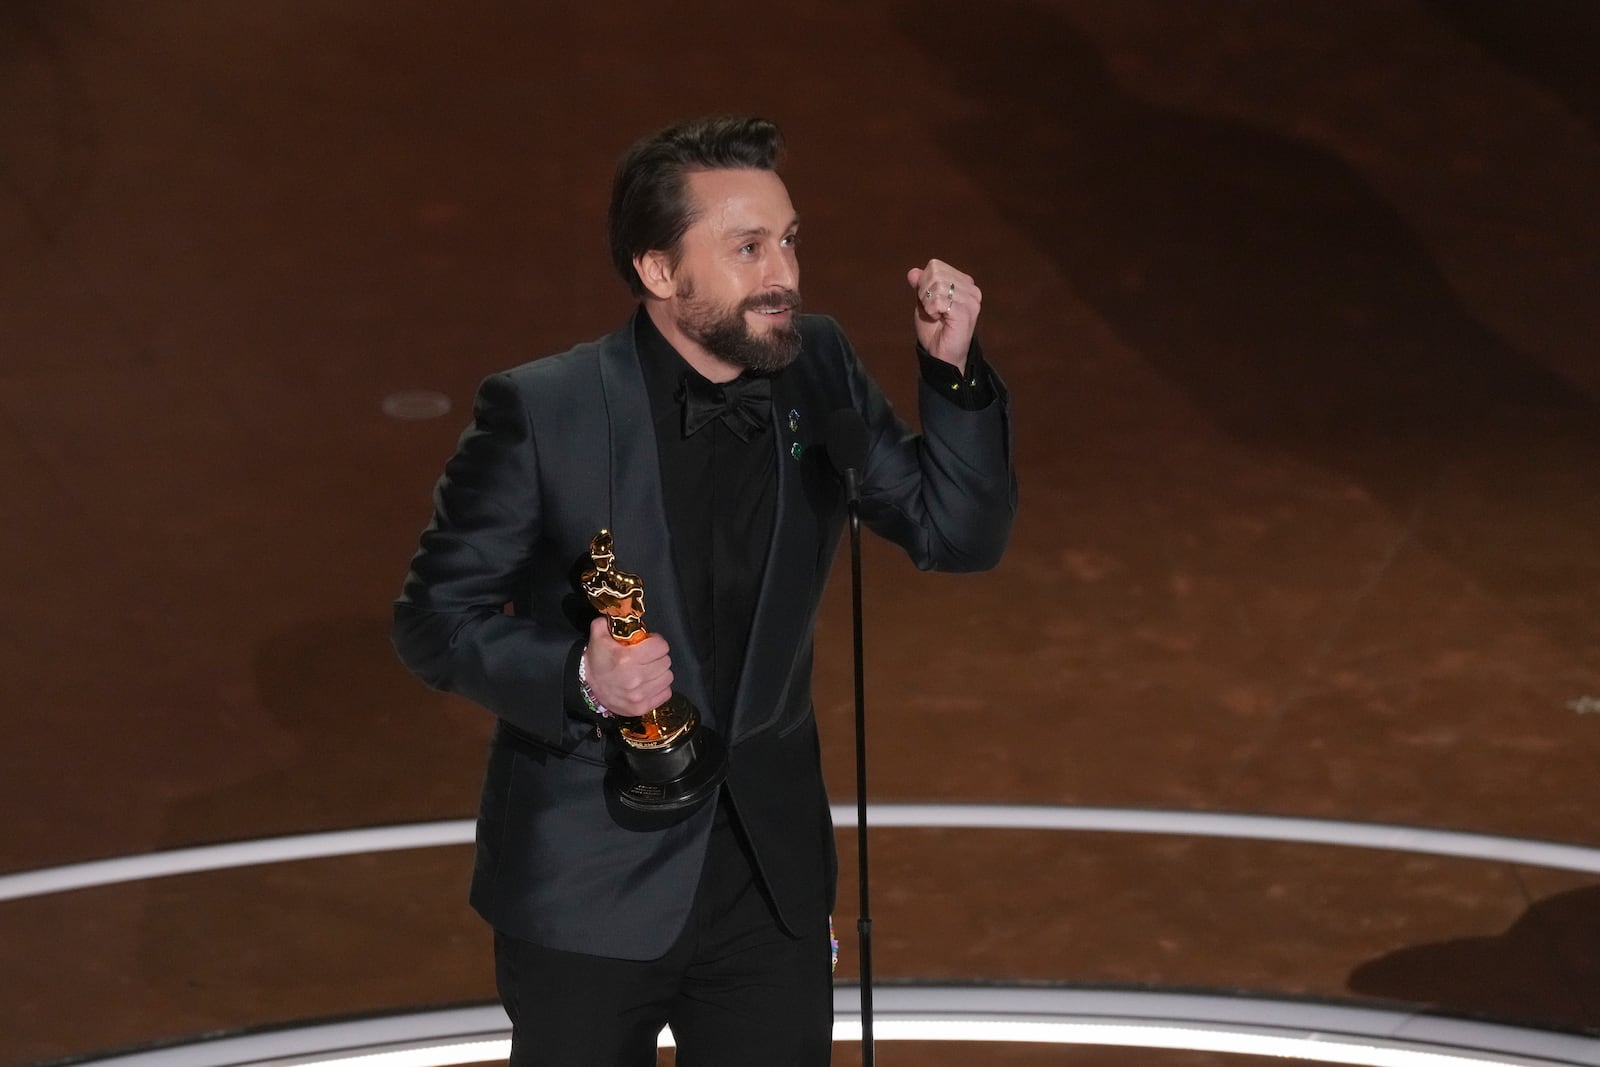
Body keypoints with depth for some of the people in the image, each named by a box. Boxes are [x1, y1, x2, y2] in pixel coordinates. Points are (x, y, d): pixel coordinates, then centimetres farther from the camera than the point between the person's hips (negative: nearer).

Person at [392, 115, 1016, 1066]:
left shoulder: (819, 370, -2)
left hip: (772, 871, 4)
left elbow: (960, 536, 1)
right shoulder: (540, 412, -15)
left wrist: (953, 371, -13)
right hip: (591, 881, -4)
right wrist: (576, 677, -27)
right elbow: (435, 618, -9)